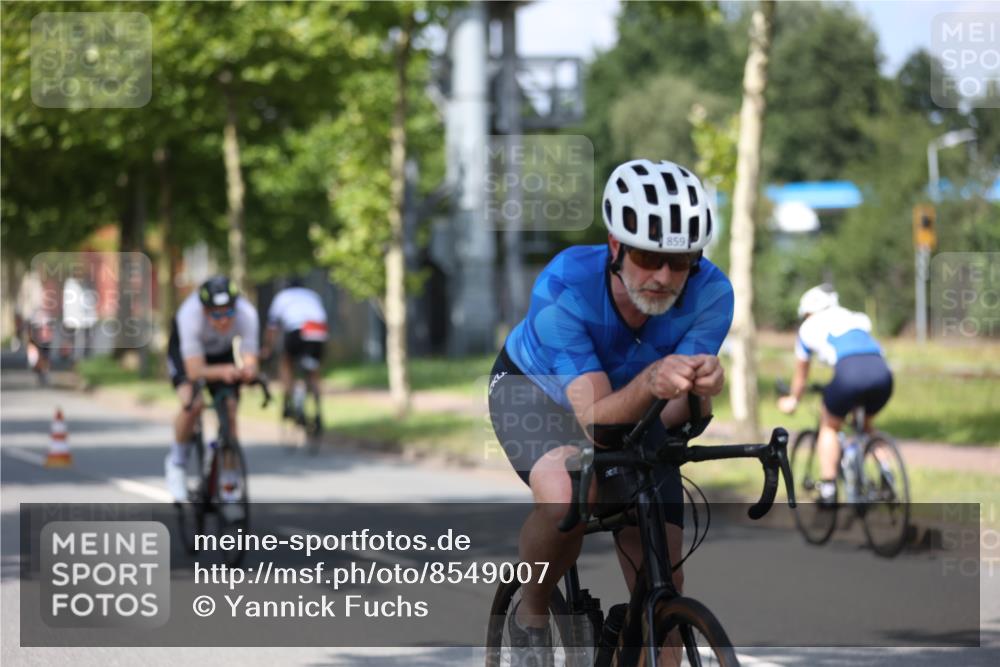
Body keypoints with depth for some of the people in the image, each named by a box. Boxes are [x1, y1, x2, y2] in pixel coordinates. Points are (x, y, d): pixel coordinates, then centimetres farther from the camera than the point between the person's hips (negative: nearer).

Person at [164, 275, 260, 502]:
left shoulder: (247, 314, -35)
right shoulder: (190, 315, -41)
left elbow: (250, 362, -37)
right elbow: (195, 370, -44)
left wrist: (247, 371, -61)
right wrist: (223, 371, -63)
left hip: (224, 352, 3)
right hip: (185, 349, -3)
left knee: (230, 413, -10)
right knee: (192, 403, -28)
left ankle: (229, 484, 6)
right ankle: (176, 462, -3)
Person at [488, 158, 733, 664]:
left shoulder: (709, 293, -29)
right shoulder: (564, 288, -36)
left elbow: (672, 418, -31)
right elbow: (595, 418, -41)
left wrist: (697, 391, -54)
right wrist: (649, 382, -61)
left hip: (633, 408, 3)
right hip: (536, 390, -3)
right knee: (566, 500, -37)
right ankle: (531, 613, -8)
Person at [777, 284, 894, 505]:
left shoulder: (809, 328, 26)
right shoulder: (858, 319, 34)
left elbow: (800, 377, 38)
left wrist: (792, 401, 57)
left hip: (849, 373, -3)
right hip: (882, 373, 3)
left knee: (829, 427, 23)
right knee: (867, 425, 31)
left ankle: (828, 491, 13)